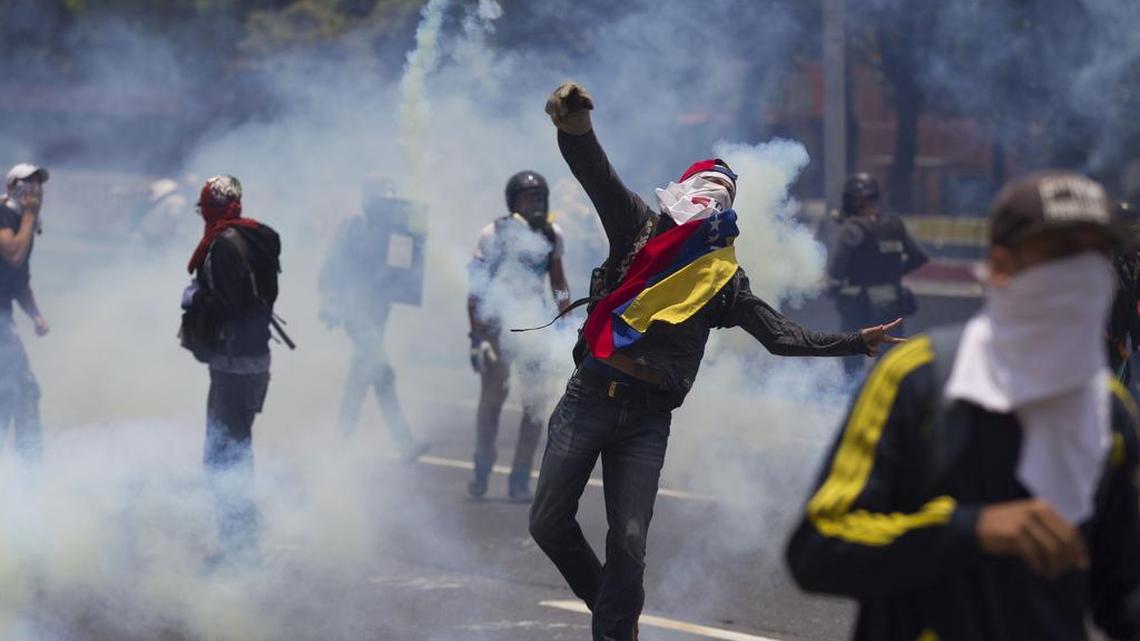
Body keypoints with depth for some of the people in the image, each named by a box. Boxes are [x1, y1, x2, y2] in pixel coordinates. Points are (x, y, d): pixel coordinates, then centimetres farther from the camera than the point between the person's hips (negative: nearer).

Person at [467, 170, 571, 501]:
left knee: (536, 399, -3)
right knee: (492, 395, -6)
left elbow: (558, 281, 15)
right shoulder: (494, 234, -10)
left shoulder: (552, 235, 2)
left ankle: (520, 479, 4)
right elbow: (476, 287, -9)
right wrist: (477, 334, -15)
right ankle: (482, 471, 10)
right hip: (495, 320, -3)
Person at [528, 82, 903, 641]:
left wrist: (857, 342, 4)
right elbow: (599, 177, -12)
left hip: (648, 415, 1)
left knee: (629, 541, -5)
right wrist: (577, 130, -34)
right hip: (590, 397, -1)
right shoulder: (640, 227, 5)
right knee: (549, 522, 0)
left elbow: (781, 335, 14)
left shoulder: (724, 276, 12)